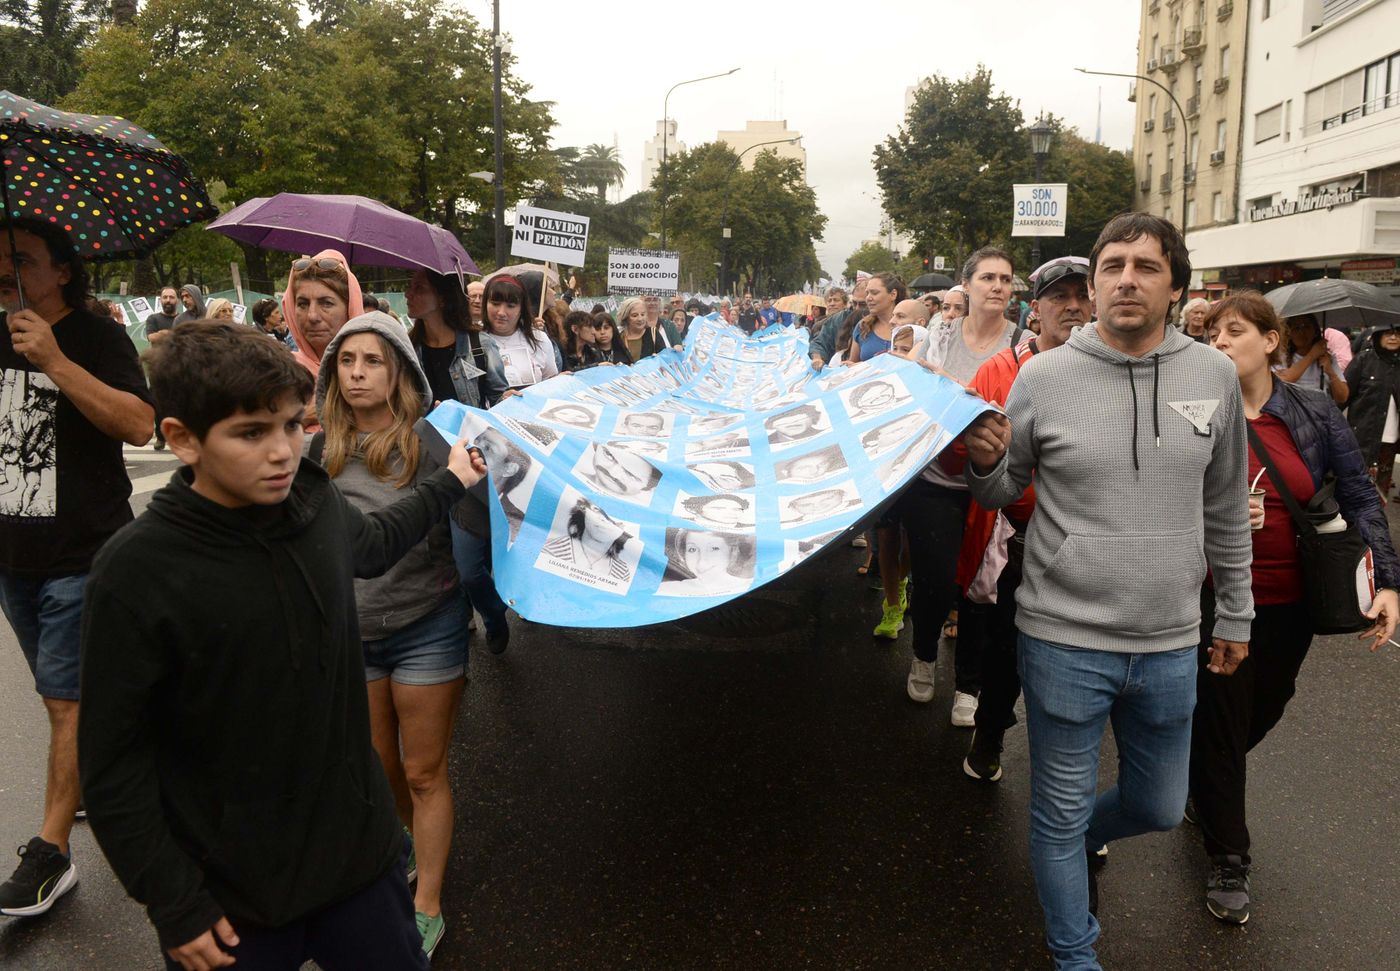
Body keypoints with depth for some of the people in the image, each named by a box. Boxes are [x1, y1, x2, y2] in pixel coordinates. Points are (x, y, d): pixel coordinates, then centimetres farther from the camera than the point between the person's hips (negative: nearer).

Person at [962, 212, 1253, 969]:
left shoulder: (1213, 375, -1)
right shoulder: (1043, 377, -9)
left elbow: (1227, 510, 10)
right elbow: (1002, 494, 2)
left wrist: (1235, 614, 16)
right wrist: (985, 463, -20)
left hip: (1171, 646, 3)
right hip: (1063, 640, -3)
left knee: (1158, 808, 21)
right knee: (1058, 812, 12)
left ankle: (1080, 836, 54)